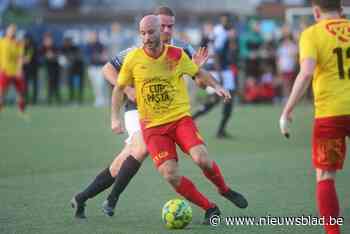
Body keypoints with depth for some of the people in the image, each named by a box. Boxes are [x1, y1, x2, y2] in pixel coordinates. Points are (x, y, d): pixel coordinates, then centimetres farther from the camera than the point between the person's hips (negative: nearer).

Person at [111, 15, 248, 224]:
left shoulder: (177, 55, -4)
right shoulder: (133, 59, -6)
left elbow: (198, 72, 14)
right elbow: (119, 88, 9)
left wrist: (216, 86, -2)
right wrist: (116, 118, 1)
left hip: (181, 118, 0)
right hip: (153, 126, 0)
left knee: (202, 159, -23)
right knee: (171, 176, -16)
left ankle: (224, 190, 9)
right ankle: (210, 208, 2)